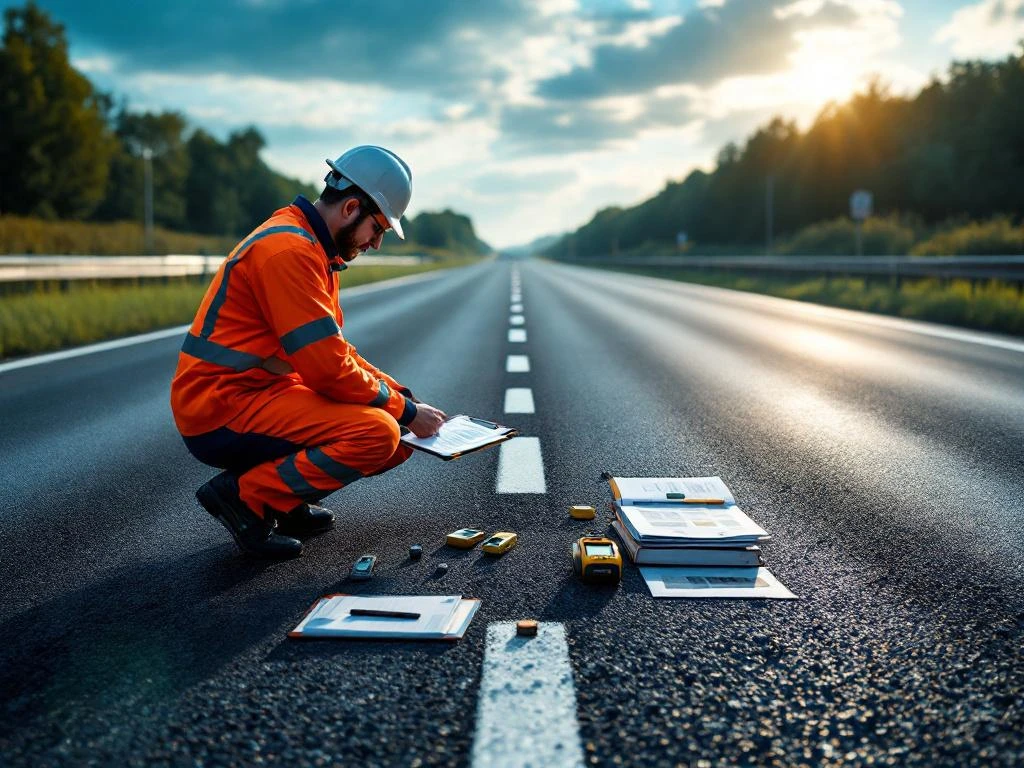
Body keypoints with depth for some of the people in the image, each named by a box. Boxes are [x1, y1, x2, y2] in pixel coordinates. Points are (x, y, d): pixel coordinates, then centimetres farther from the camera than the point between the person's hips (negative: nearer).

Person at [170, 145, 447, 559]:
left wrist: (401, 395, 6)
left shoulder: (312, 248, 14)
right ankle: (244, 495, -11)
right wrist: (404, 410, -11)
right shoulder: (288, 249, -19)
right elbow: (329, 369, -22)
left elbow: (334, 351, 18)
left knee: (401, 438, 6)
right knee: (378, 433, -25)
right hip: (221, 413, -10)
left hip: (260, 394, 10)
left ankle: (286, 502, 8)